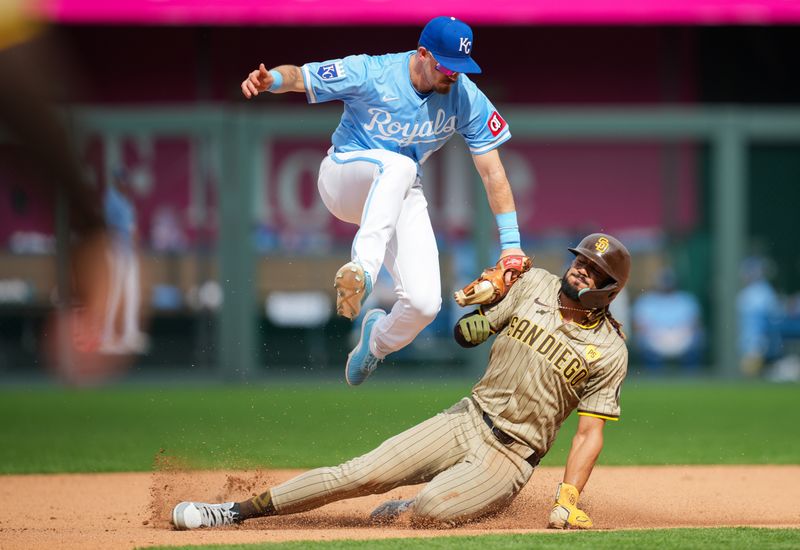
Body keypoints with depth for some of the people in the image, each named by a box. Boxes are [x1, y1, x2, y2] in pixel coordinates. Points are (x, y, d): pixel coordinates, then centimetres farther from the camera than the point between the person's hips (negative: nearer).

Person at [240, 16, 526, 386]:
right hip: (343, 179, -4)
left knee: (424, 303, -14)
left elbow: (492, 171, -8)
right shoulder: (370, 74, -20)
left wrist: (510, 243, -13)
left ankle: (378, 338, 22)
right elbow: (300, 77, -22)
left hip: (402, 198, 4)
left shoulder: (467, 100, -11)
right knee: (398, 164, -39)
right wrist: (272, 79, -48)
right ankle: (362, 268, -50)